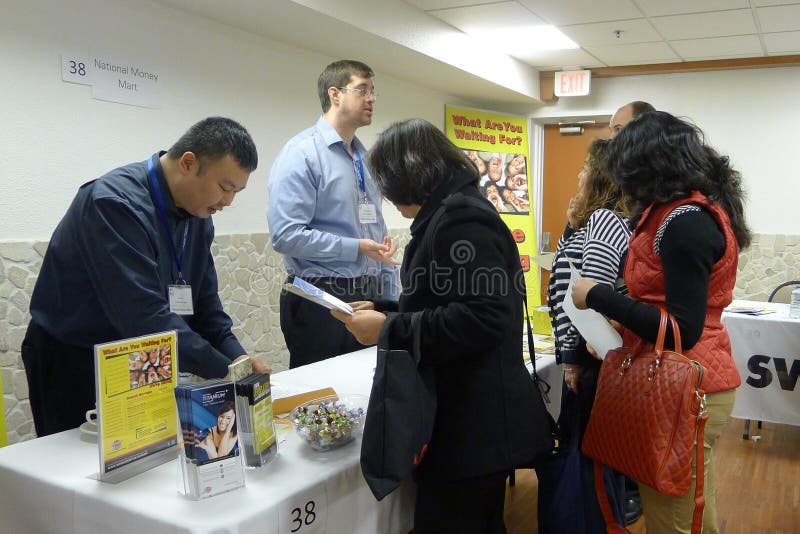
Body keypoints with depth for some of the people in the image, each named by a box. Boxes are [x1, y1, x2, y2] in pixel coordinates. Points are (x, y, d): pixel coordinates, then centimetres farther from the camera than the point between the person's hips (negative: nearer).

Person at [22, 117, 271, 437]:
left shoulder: (198, 213, 0)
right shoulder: (115, 203, -26)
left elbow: (204, 302, 5)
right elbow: (144, 315, -33)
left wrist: (236, 358, -10)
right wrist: (223, 372, -31)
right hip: (74, 365, -6)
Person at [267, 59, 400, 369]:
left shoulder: (366, 159, 14)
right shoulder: (302, 153, -10)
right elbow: (286, 235, -19)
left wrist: (393, 299, 14)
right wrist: (356, 248, -18)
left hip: (371, 299, 7)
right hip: (321, 302, -7)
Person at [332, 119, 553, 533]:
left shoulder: (460, 219, -17)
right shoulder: (452, 214, 15)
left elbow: (481, 318, -25)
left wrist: (390, 329, -20)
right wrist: (381, 310, 14)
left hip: (473, 427, -10)